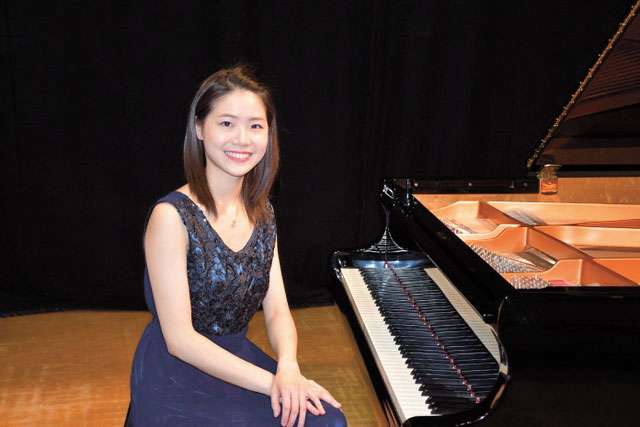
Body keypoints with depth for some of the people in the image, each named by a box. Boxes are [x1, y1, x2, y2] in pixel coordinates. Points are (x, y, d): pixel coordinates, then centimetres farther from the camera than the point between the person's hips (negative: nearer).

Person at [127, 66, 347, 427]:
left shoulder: (261, 212, 4)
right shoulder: (172, 215, -17)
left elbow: (277, 311, 1)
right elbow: (180, 339, -18)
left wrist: (288, 368, -20)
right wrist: (271, 382, -24)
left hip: (236, 362, 6)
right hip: (177, 381, -5)